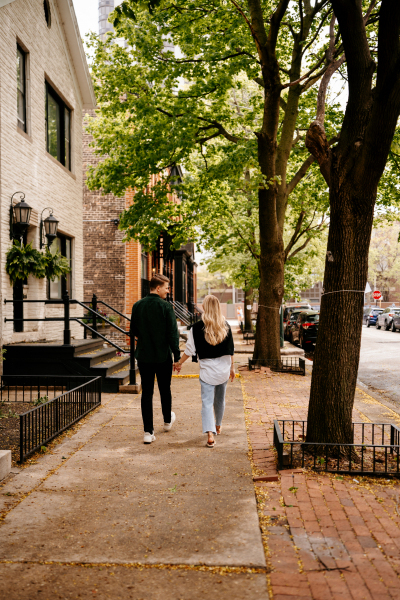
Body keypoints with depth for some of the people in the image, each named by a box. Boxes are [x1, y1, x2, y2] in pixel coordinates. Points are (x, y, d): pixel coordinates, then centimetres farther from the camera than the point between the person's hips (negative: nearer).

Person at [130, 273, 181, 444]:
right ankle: (168, 420, 39)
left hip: (143, 355, 2)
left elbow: (134, 331, 8)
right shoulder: (166, 307, -13)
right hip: (163, 356, -2)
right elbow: (173, 334, -13)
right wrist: (177, 356, -7)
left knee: (146, 393, 5)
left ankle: (148, 432, 2)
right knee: (165, 390, 17)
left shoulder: (137, 306, -1)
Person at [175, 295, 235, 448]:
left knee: (207, 402, -3)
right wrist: (232, 367, 16)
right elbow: (231, 350, 5)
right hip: (224, 369, 4)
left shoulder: (197, 328, -12)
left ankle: (210, 434, -17)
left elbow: (190, 350, -7)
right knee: (220, 399, 22)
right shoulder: (225, 326, -1)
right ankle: (218, 427, 42)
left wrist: (179, 363, 8)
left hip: (207, 370, -4)